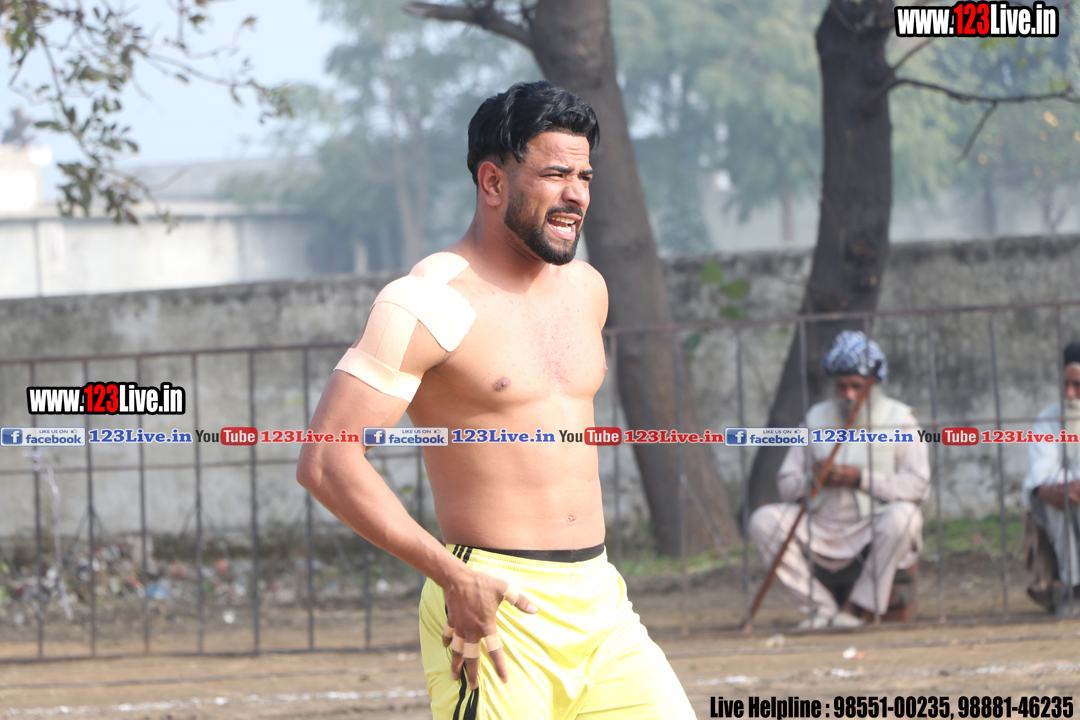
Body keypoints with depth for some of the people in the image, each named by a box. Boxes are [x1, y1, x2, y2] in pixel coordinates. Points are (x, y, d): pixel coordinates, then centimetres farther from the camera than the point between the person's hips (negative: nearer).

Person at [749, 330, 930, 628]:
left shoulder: (899, 419, 2)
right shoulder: (817, 419, 13)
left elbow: (917, 485, -11)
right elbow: (786, 485, 10)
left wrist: (860, 478, -20)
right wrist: (813, 479, -14)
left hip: (873, 531, -4)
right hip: (824, 530, 4)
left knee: (903, 515, -35)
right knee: (763, 520, -17)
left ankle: (859, 606, -24)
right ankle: (820, 607, -19)